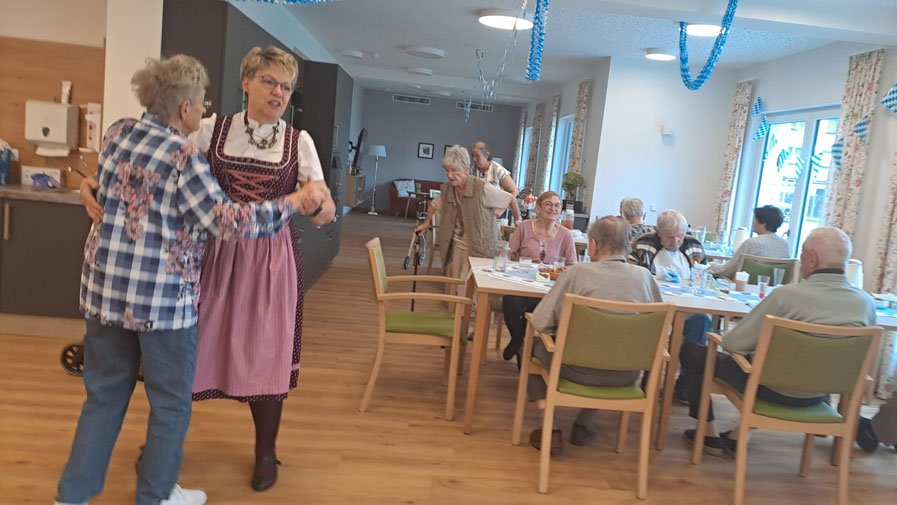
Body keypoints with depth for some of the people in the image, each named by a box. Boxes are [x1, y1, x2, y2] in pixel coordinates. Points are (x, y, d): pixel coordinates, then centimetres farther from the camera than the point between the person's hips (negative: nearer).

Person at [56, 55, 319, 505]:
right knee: (170, 401, 12)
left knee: (105, 392, 20)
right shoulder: (183, 155, -16)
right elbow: (225, 221, -18)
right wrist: (290, 204, -10)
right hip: (162, 295, -7)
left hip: (105, 285, 7)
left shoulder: (117, 133, 7)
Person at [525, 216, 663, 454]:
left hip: (581, 370, -3)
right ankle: (584, 425, 38)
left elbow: (540, 321, -14)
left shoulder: (578, 272, -15)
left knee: (536, 343, 23)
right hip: (626, 376, 4)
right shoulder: (645, 276, -5)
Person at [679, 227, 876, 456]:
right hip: (819, 394, 6)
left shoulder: (786, 295, -26)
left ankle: (709, 434, 18)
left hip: (775, 390, -6)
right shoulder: (866, 302, -10)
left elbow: (732, 344, -20)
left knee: (690, 350, 9)